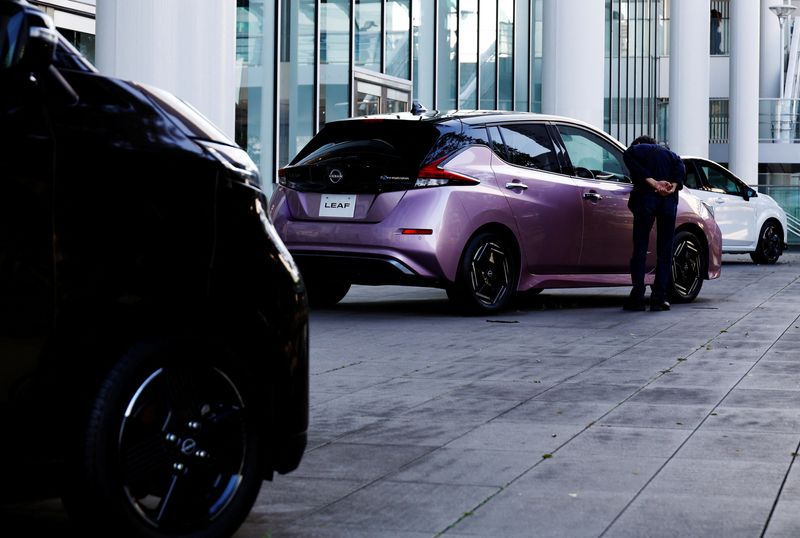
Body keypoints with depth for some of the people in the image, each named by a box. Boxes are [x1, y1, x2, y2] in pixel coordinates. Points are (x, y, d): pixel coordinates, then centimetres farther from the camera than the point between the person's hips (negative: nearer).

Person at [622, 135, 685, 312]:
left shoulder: (637, 149, 18)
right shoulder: (669, 153, 27)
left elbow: (628, 158, -6)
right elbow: (681, 167, 5)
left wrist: (652, 182, -10)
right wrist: (673, 186, -8)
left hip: (646, 198, -2)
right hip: (669, 201, 3)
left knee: (640, 249, 2)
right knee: (665, 250, 6)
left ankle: (637, 297, -3)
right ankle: (658, 298, 1)